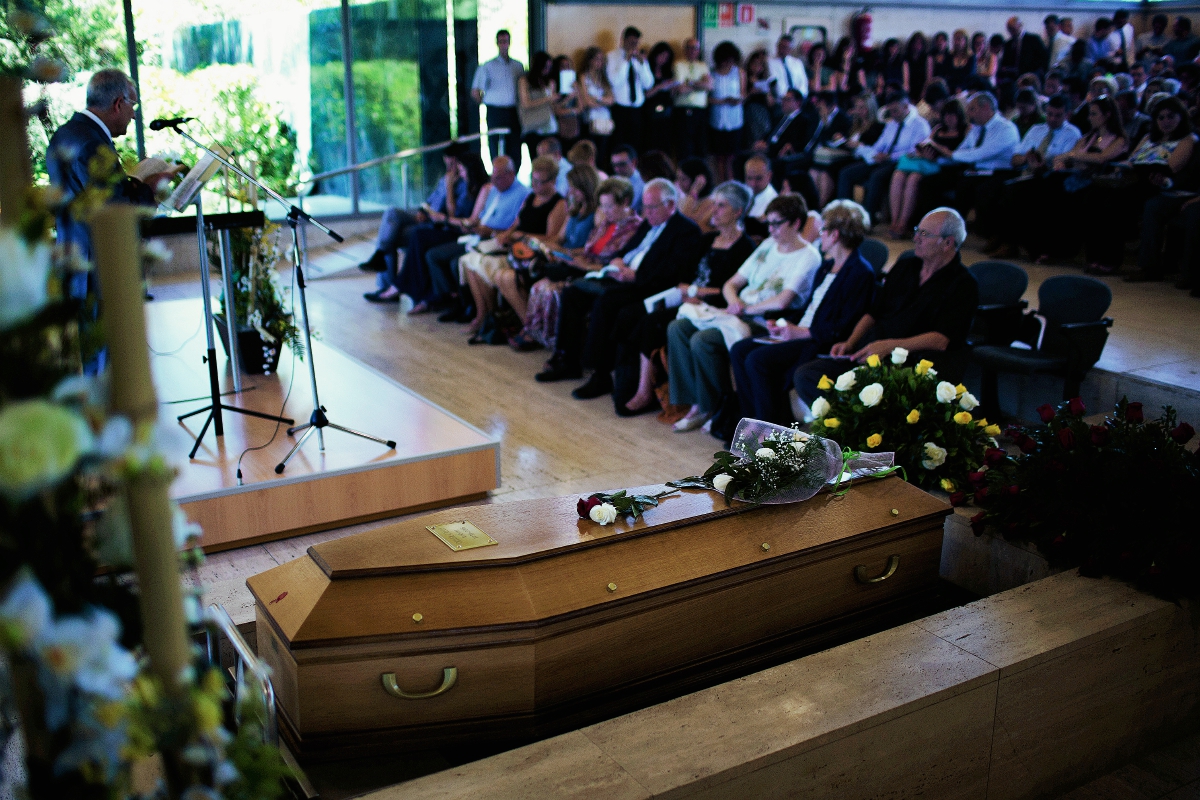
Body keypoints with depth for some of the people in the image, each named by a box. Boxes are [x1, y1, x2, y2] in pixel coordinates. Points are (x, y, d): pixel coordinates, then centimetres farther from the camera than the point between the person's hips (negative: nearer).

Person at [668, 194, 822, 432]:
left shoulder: (808, 257, -7)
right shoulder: (768, 245, 17)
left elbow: (782, 301, -20)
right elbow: (731, 284, 18)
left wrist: (746, 308, -10)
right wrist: (734, 301, -4)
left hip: (765, 323, -8)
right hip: (739, 312, 9)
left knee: (702, 341, -27)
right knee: (677, 328, -9)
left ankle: (715, 408, -6)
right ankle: (695, 403, -9)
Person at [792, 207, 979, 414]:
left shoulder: (964, 286, -2)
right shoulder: (904, 267, 20)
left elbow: (941, 340, -14)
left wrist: (888, 346, -25)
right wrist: (849, 343, 3)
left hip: (914, 364, -7)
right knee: (804, 375, -12)